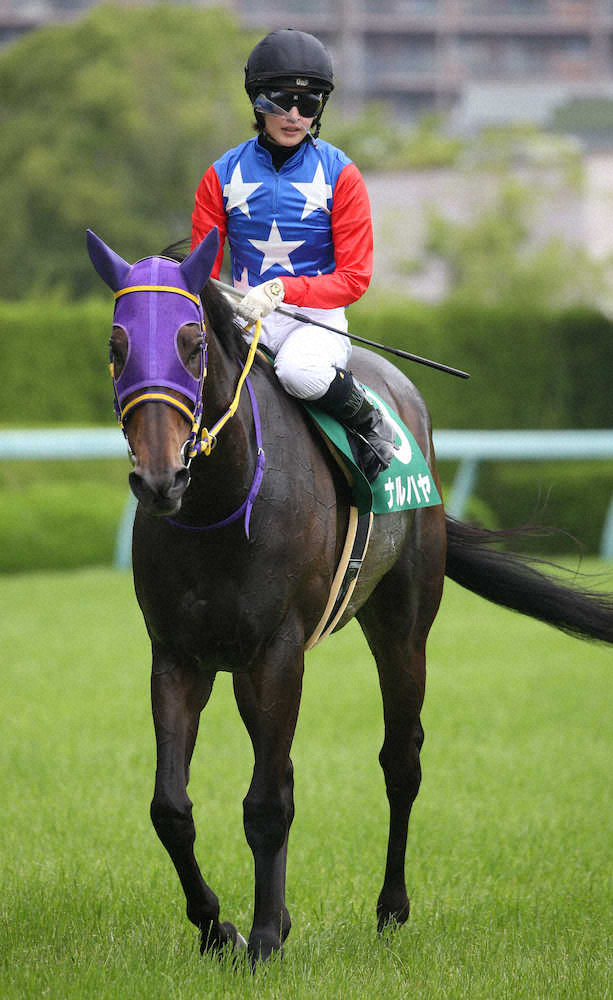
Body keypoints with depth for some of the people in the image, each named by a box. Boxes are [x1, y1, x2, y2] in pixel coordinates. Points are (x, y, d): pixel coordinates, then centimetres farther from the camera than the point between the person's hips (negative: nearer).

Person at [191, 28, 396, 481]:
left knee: (301, 372, -37)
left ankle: (372, 425, -9)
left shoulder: (340, 175, 0)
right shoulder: (223, 176, 6)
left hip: (316, 319, -2)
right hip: (242, 320, 2)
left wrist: (283, 290, -20)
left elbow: (354, 278, -4)